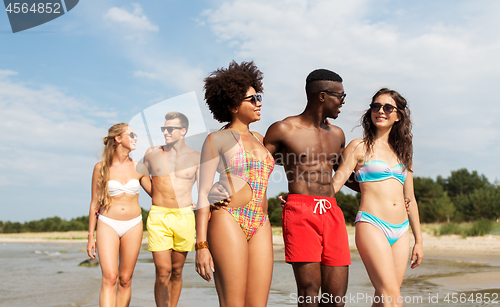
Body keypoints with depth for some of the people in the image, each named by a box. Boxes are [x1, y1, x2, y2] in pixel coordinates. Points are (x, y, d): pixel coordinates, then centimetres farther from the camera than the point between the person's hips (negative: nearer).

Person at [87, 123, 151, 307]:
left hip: (133, 225, 3)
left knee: (125, 280, 5)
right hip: (108, 224, -2)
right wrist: (91, 236, 4)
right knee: (110, 278, -15)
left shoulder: (138, 168, 5)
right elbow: (94, 203, 4)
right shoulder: (101, 167, 0)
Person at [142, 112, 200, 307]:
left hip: (184, 218, 1)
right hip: (158, 217, 0)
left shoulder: (196, 157, 5)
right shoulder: (152, 154, 6)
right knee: (163, 272, -9)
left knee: (176, 271, 9)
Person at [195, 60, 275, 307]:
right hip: (228, 222, -6)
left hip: (260, 226, 6)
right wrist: (201, 246, -10)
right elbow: (204, 194, -3)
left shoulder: (259, 139, 19)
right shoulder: (216, 140, 1)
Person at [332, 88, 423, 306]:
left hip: (401, 231, 5)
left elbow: (410, 199, 20)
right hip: (371, 225, -5)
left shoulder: (403, 153, 18)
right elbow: (334, 184, -2)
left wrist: (418, 240, 20)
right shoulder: (359, 147, 4)